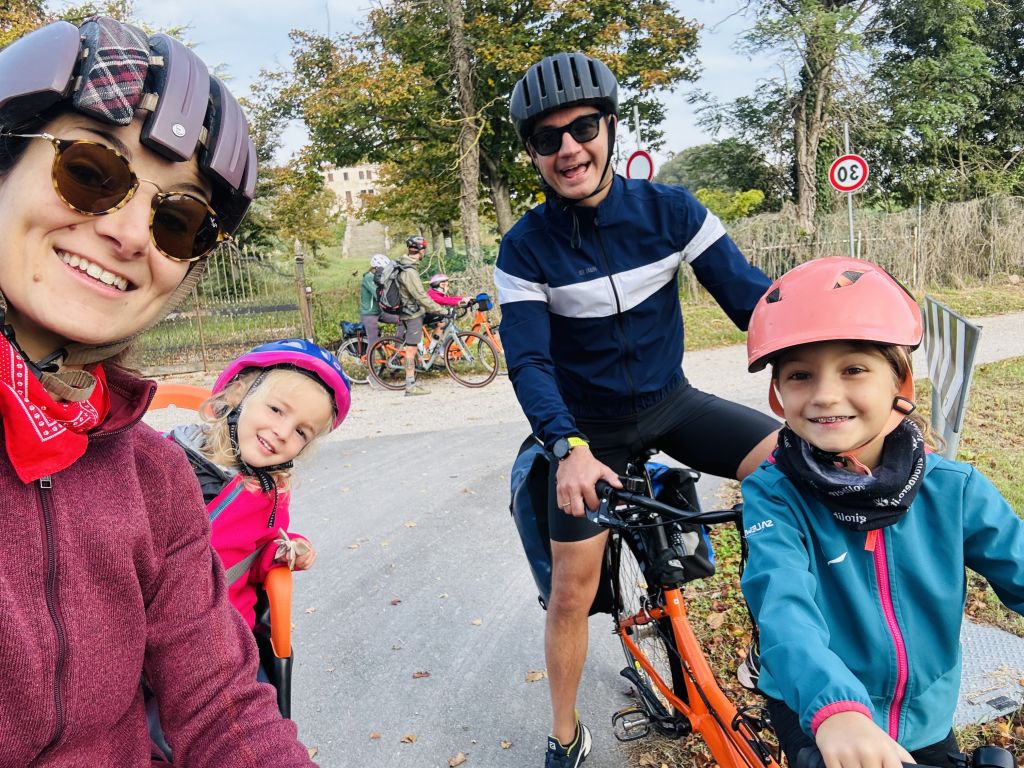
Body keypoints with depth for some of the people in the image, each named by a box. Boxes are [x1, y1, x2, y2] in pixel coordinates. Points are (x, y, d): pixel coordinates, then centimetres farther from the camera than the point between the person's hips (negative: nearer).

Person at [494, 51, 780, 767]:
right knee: (573, 589, -1)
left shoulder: (669, 210, -10)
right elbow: (529, 361, -20)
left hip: (670, 403, 2)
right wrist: (569, 449, -38)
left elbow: (753, 296, -14)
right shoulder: (525, 248, -13)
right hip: (589, 427, -1)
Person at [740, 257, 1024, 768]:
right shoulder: (774, 495, -21)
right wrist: (836, 710, -51)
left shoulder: (953, 489, -12)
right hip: (814, 717, -3)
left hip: (926, 722, 3)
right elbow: (785, 607, -33)